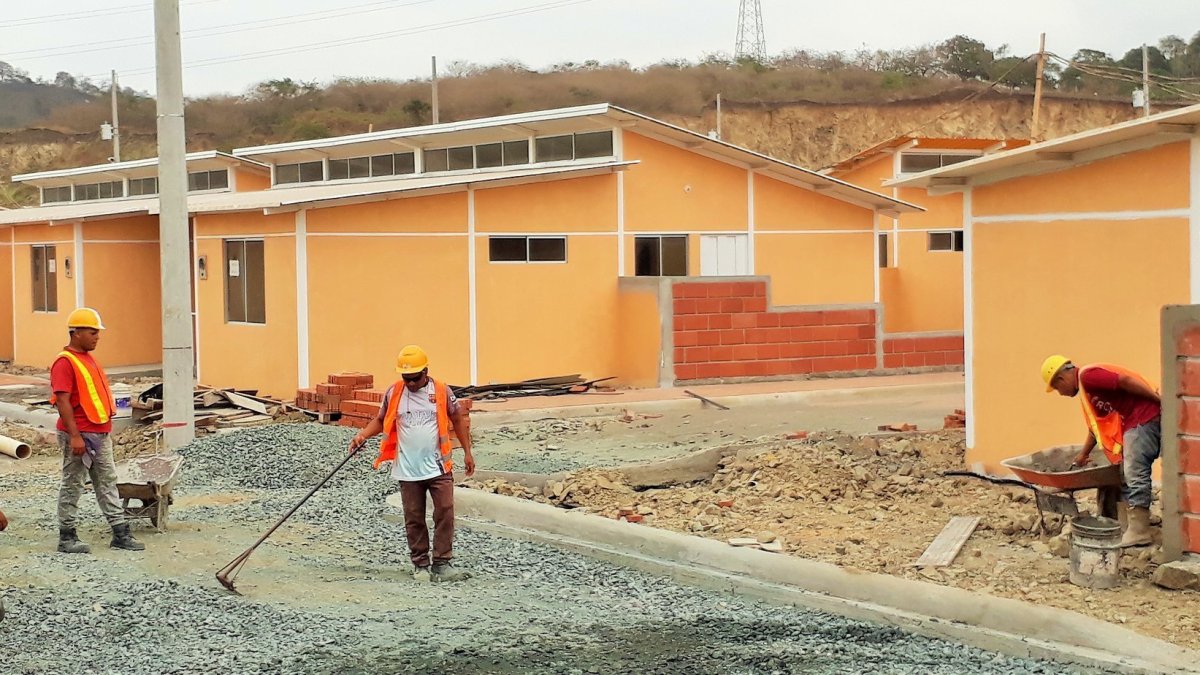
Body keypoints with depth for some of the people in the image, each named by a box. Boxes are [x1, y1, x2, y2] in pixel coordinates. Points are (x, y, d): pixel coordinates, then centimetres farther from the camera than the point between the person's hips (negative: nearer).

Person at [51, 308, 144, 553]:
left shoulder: (88, 359, 15)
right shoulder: (64, 362, -15)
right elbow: (62, 401, -21)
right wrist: (75, 436, -25)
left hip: (100, 434, 9)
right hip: (79, 435, -9)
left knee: (107, 482, 9)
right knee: (72, 485, 0)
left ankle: (120, 533, 12)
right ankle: (67, 537, 8)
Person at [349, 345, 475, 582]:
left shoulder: (441, 391, -1)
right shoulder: (394, 393, 0)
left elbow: (458, 420, 7)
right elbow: (381, 420, 8)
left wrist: (467, 452, 7)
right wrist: (362, 435, -10)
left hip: (438, 467, -1)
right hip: (408, 470, 1)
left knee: (445, 513, -8)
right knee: (414, 519, 6)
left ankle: (442, 564, -2)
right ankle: (420, 565, 17)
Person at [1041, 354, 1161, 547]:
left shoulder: (1087, 376, -10)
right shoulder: (1086, 387, 22)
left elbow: (1125, 380, -22)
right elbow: (1096, 425, 33)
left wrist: (1159, 400, -22)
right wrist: (1083, 455, 41)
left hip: (1143, 418, -11)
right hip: (1133, 423, 11)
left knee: (1135, 475, -10)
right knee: (1127, 475, 15)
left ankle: (1138, 533, -9)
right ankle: (1128, 528, 19)